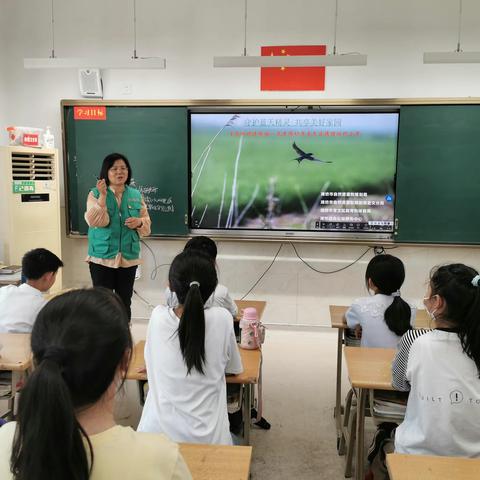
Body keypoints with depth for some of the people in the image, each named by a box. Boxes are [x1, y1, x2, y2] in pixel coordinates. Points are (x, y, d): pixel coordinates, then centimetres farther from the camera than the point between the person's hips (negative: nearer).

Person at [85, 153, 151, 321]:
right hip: (102, 257, -3)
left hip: (129, 257, 3)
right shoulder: (95, 194, -2)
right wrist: (103, 196, -21)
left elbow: (147, 223, 10)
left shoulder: (136, 195, 8)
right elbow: (96, 221, -16)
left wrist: (139, 222, -12)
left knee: (125, 301, 11)